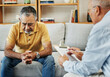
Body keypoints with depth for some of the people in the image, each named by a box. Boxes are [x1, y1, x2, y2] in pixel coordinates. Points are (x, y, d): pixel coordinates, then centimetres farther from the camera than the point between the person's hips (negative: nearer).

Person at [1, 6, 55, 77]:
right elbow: (7, 51, -23)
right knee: (5, 61, -26)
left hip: (37, 55, 0)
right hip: (20, 55, 1)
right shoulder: (15, 28, -21)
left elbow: (49, 50, -24)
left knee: (50, 59, -29)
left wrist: (35, 54, -44)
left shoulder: (42, 27, -22)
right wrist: (21, 56, -44)